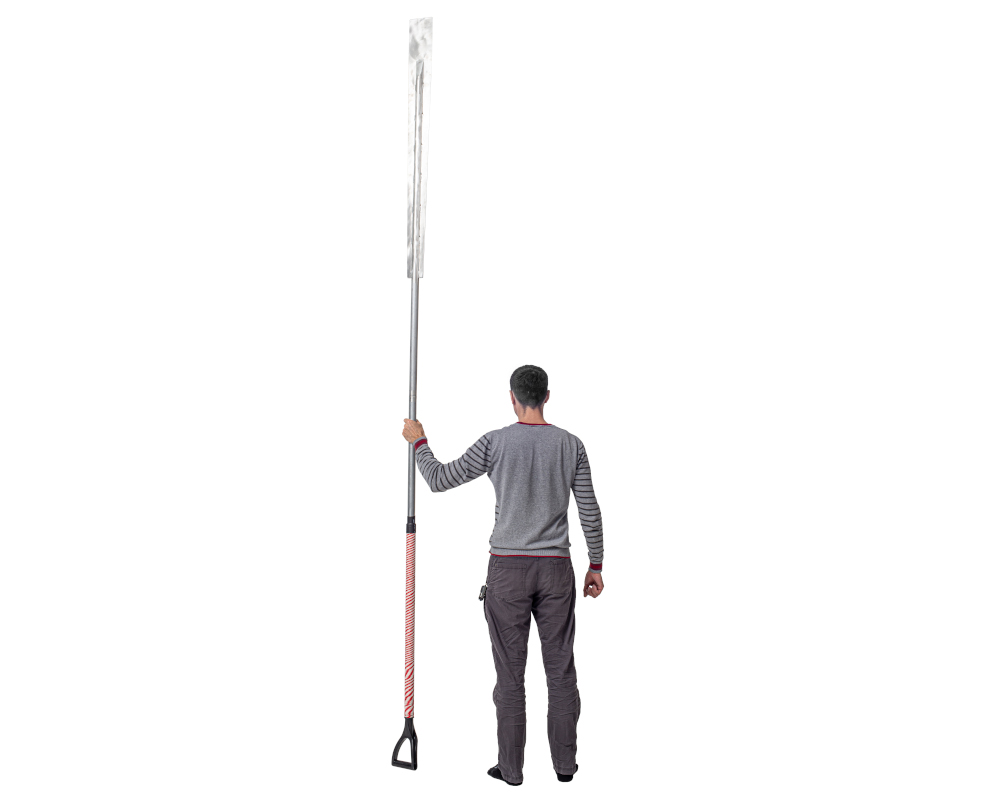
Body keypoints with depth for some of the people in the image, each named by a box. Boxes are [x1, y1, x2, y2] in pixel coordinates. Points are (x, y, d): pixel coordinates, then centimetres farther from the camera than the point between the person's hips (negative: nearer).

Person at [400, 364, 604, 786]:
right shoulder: (571, 445, -1)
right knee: (561, 668, 11)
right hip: (555, 571, 2)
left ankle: (511, 766, 11)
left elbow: (439, 480, -4)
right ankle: (564, 760, 15)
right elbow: (590, 512, 0)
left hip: (507, 570, -2)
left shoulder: (495, 443, -9)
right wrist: (596, 566, 10)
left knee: (510, 670, 6)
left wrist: (418, 442, 14)